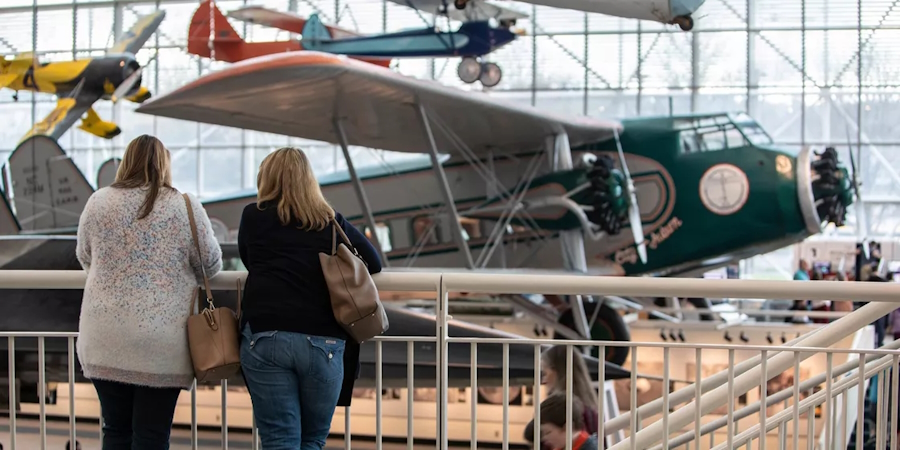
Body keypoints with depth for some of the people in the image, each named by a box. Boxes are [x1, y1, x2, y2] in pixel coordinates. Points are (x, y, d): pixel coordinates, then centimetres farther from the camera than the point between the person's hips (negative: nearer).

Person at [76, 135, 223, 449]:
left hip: (106, 339, 2)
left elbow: (84, 258, 16)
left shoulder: (98, 202, 3)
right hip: (162, 342, -2)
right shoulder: (185, 207, -4)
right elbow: (211, 264, 4)